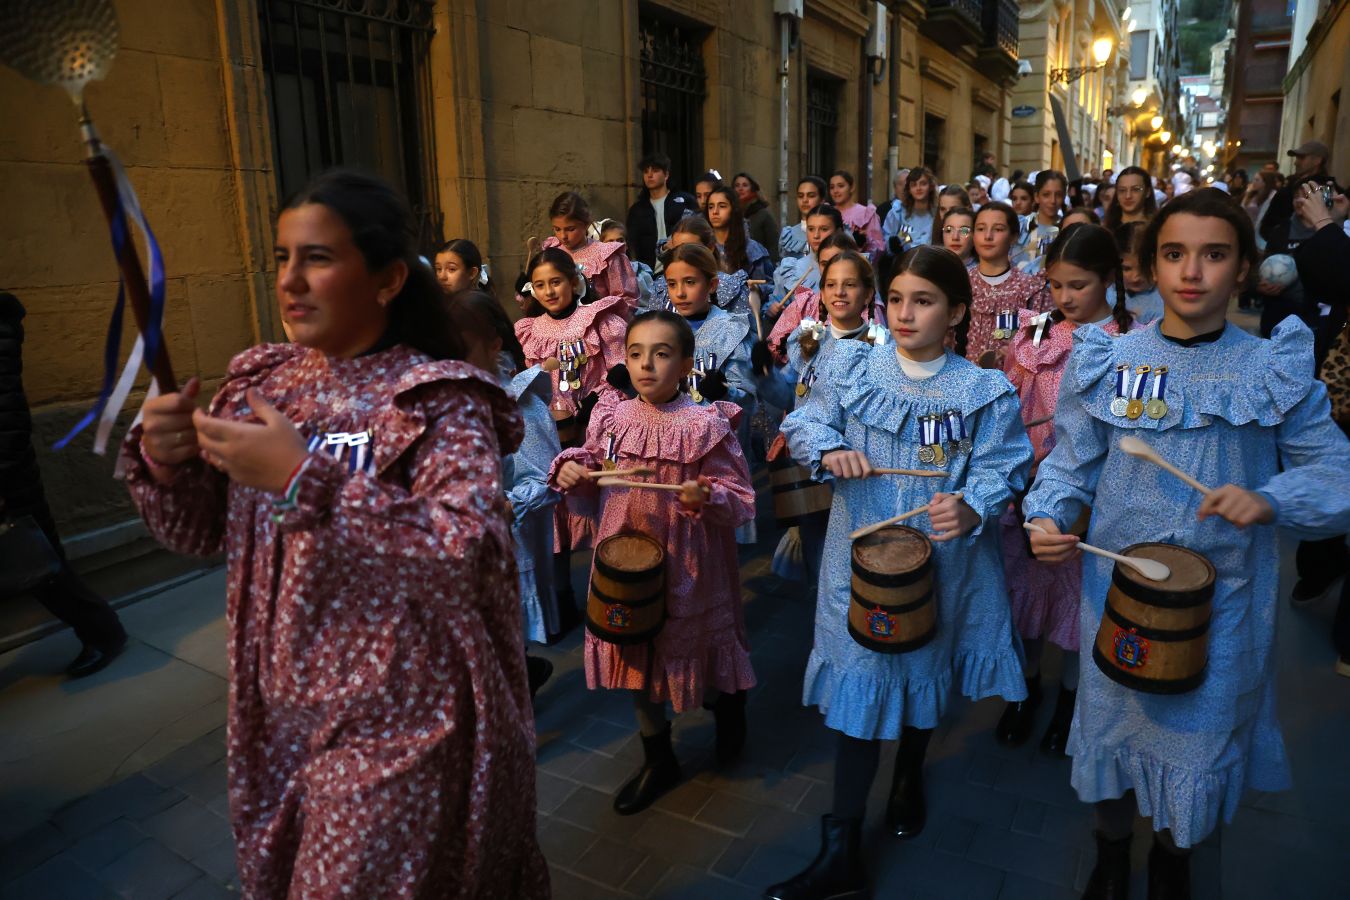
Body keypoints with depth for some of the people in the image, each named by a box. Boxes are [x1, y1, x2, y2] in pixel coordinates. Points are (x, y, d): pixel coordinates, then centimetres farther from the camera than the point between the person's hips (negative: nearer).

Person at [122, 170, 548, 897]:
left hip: (394, 723, -6)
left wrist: (304, 480, -31)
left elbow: (470, 552, -29)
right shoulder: (262, 380, 2)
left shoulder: (439, 398, -16)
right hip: (278, 709, 6)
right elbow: (196, 532, 8)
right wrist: (163, 461, -13)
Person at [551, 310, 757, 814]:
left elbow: (741, 501, -13)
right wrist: (573, 475, -10)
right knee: (636, 659, 17)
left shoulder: (707, 425, -15)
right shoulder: (610, 418, -1)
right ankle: (659, 761, 39)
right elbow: (596, 489, 10)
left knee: (690, 653, 12)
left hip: (686, 565, -5)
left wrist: (707, 498, -32)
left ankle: (728, 703, 49)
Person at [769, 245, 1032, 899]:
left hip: (942, 563, 1)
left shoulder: (985, 392, -7)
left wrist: (970, 508, -32)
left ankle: (909, 776, 54)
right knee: (858, 687, 1)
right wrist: (829, 451, -21)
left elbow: (999, 472, -11)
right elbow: (802, 425, 1)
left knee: (926, 671, 22)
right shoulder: (851, 368, -3)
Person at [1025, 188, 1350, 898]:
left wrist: (1272, 500, -23)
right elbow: (1071, 465, -1)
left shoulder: (1277, 370, -4)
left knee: (1202, 735, 14)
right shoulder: (1106, 361, -3)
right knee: (1114, 724, 17)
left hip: (1225, 600, 0)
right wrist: (1046, 516, -19)